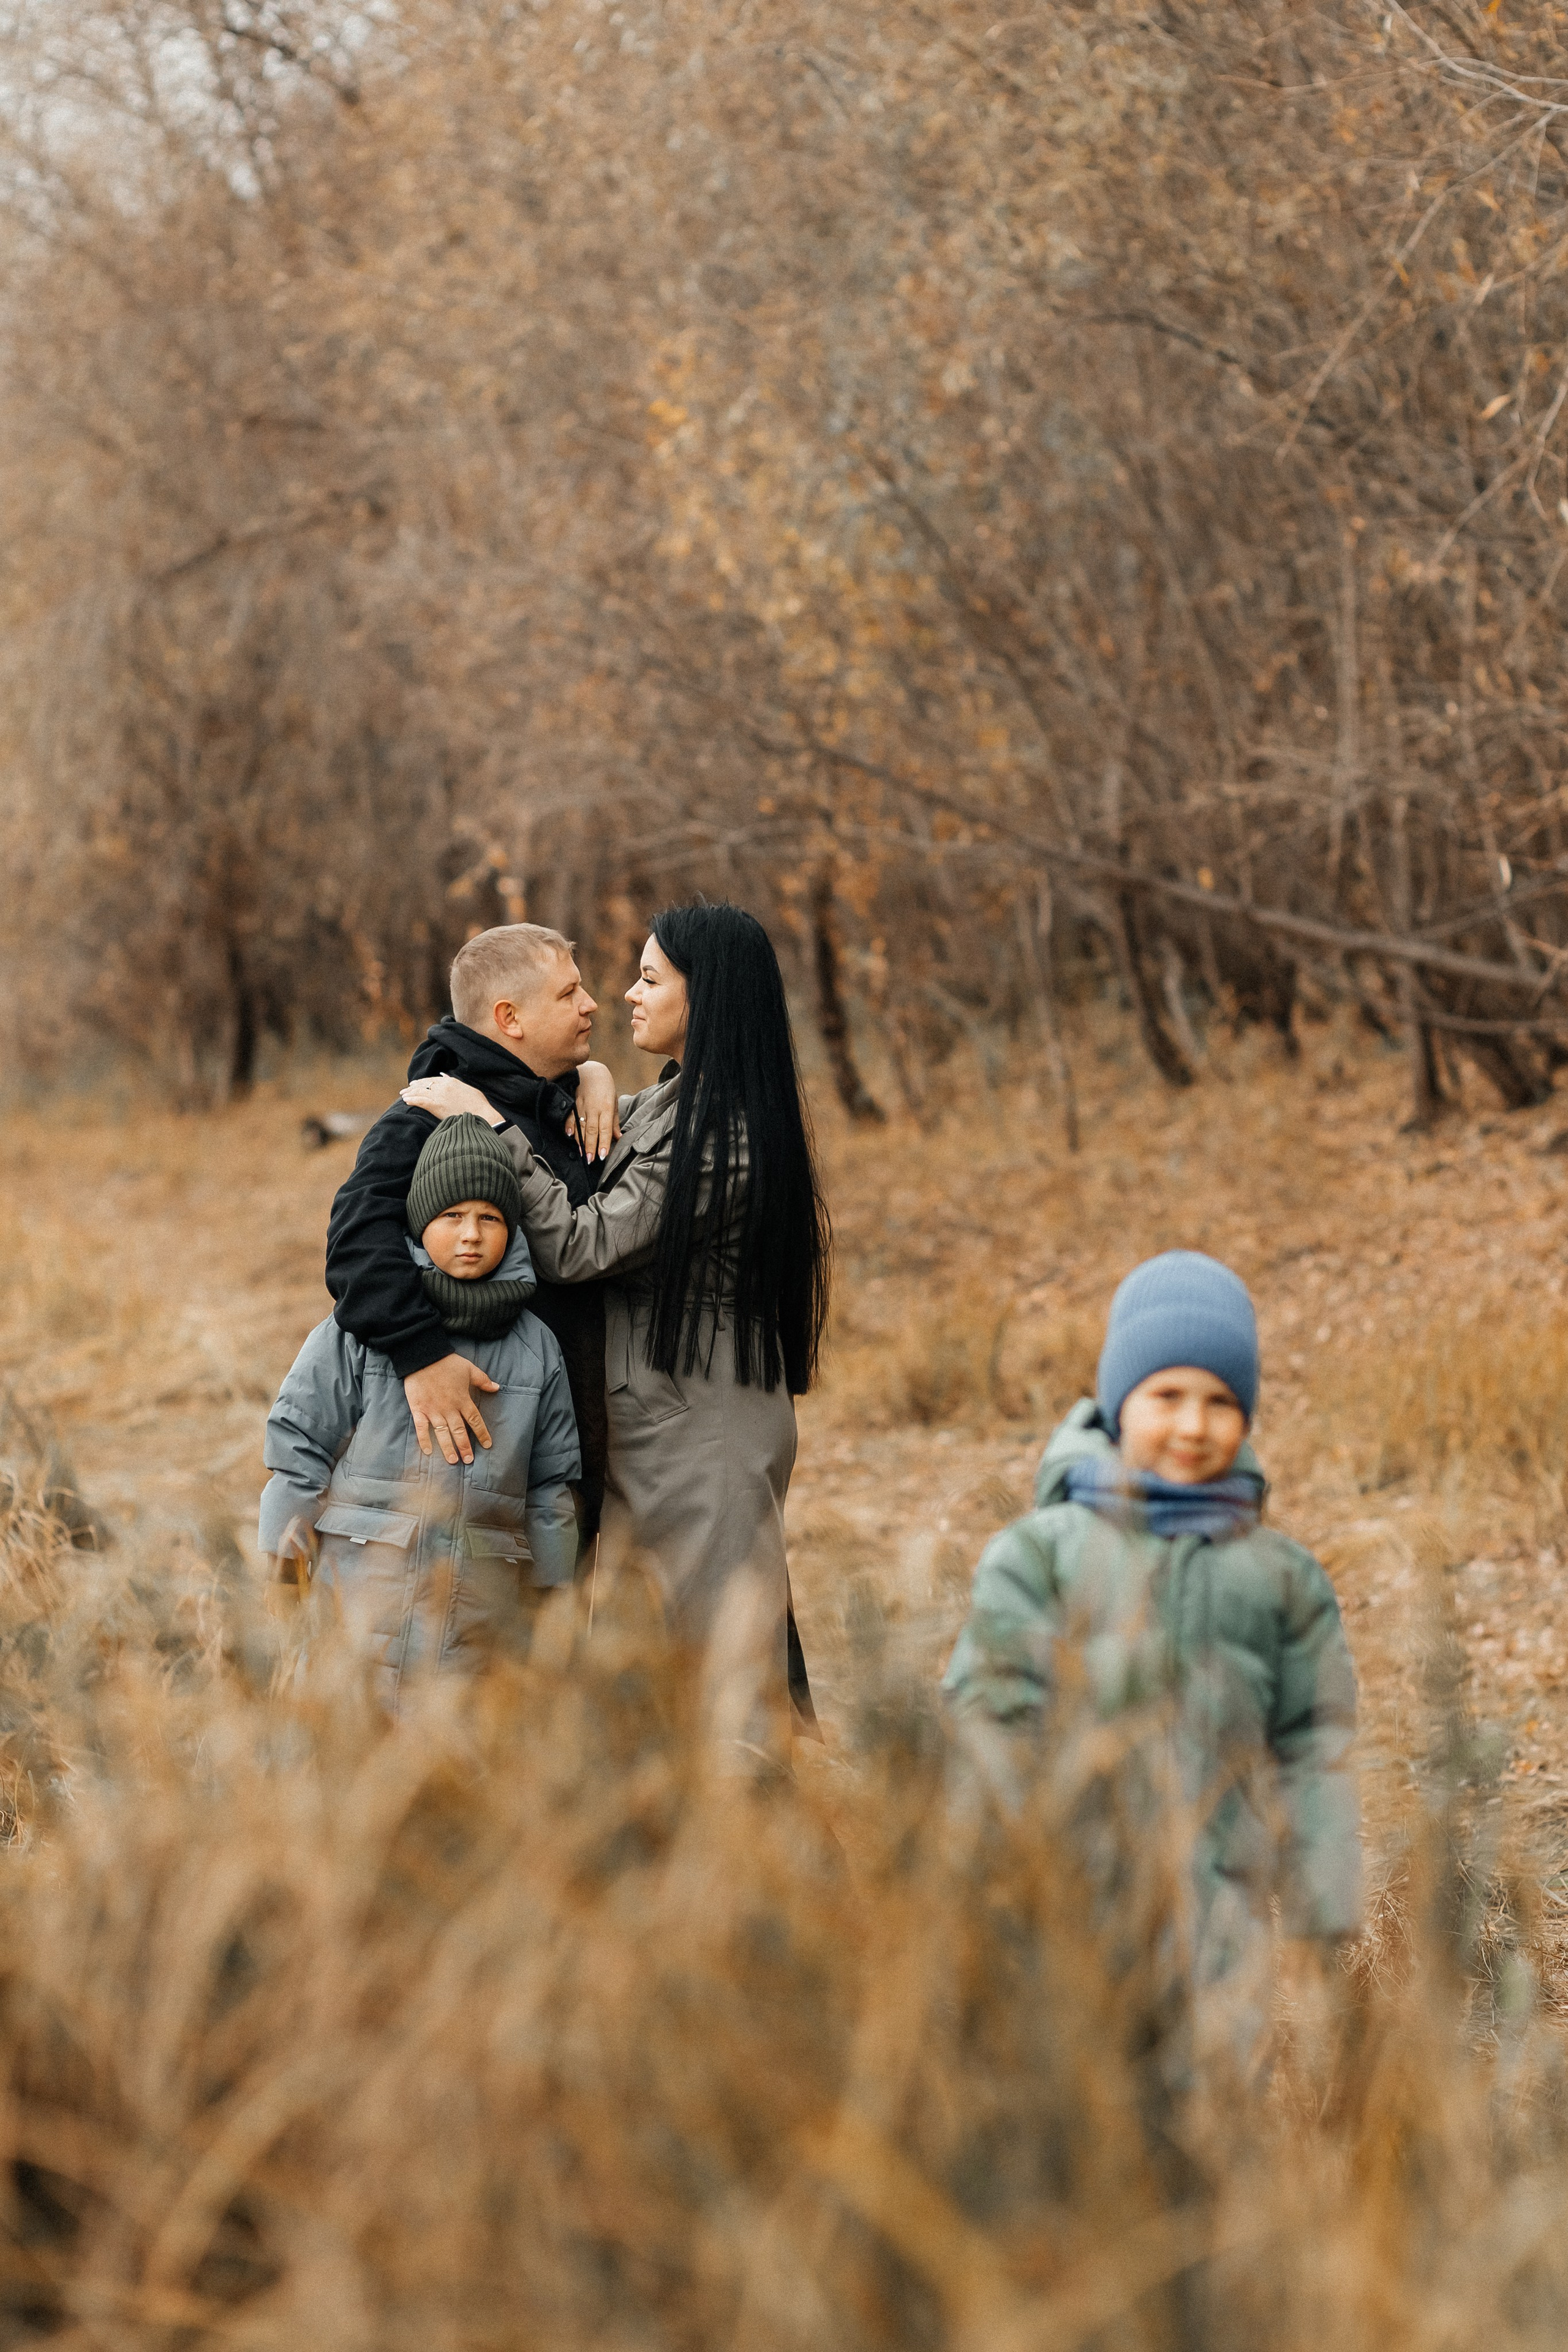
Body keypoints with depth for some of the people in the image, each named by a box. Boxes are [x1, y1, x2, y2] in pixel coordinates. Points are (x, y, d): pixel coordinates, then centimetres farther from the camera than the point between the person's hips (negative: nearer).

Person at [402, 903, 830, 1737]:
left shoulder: (721, 1139, -20)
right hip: (651, 1421, 10)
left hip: (704, 1434, -10)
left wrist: (493, 1125, -16)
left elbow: (579, 1246, -21)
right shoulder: (666, 1107, 10)